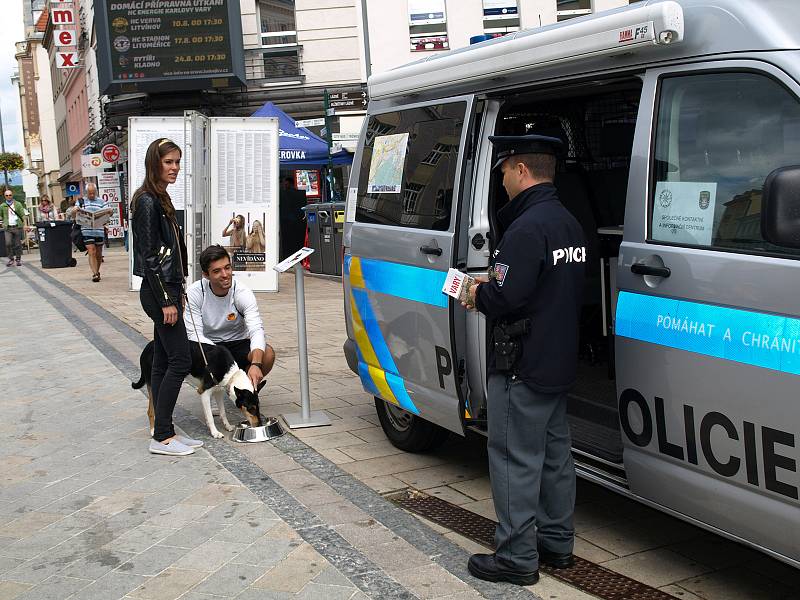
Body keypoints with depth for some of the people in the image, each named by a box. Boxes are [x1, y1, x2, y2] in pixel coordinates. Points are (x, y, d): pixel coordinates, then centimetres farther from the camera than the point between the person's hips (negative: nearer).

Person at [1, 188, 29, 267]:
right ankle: (11, 259, -2)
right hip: (8, 228, 0)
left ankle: (18, 259, 12)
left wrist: (23, 225, -2)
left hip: (17, 226, 0)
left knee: (18, 244, 2)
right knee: (8, 243, -12)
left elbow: (23, 215, 7)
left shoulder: (18, 204, 8)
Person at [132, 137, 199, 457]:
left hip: (166, 290, 10)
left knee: (162, 363, 10)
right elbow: (149, 256, -18)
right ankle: (162, 437, -3)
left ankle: (163, 432, 15)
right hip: (159, 291, -10)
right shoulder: (148, 202, -14)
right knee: (180, 361, -9)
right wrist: (167, 300, -19)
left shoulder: (160, 200, 16)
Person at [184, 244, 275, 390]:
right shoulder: (194, 292, -16)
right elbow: (195, 334, -19)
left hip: (238, 343, 0)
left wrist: (255, 364, -48)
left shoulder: (243, 293, -18)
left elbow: (256, 330, -29)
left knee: (268, 354, -29)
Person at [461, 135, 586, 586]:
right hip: (560, 363, 10)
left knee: (516, 460, -1)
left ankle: (518, 558, 6)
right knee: (555, 455, 18)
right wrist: (491, 289, 11)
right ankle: (557, 543, 29)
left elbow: (506, 298, -27)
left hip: (522, 367, -10)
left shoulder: (527, 227, -21)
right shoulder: (569, 223, 11)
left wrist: (478, 294, -5)